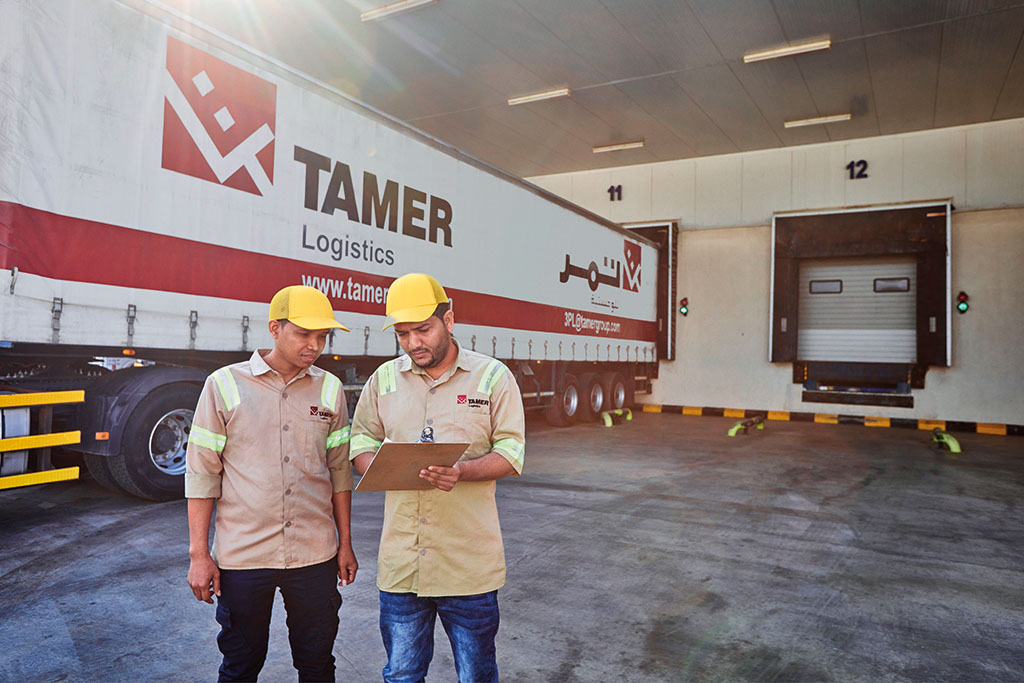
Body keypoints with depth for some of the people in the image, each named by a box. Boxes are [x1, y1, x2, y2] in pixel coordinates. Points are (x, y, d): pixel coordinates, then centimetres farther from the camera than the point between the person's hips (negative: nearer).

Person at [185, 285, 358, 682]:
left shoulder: (330, 389, 3)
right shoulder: (225, 385, -5)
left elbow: (339, 470, 9)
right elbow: (201, 474, -2)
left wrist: (345, 543, 9)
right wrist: (199, 555, -3)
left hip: (315, 557, 2)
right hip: (241, 557, -2)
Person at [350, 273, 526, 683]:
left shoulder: (492, 376, -3)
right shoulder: (383, 379, 7)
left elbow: (511, 455, -4)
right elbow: (361, 440, 12)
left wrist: (462, 471, -23)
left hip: (469, 561, -2)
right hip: (401, 559, 3)